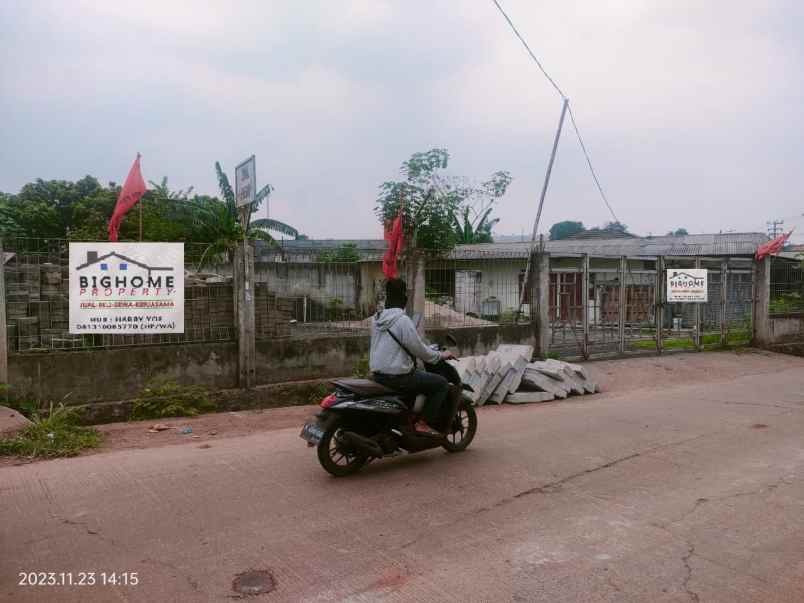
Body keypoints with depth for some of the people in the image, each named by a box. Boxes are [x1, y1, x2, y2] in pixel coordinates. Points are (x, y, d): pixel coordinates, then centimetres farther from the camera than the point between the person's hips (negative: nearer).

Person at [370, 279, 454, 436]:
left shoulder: (377, 318, 7)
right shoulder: (403, 320, -18)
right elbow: (419, 350, -15)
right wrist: (441, 355, 2)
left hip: (377, 374, 9)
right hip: (397, 377, -9)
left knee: (421, 375, 33)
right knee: (442, 383, -1)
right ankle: (424, 423, -2)